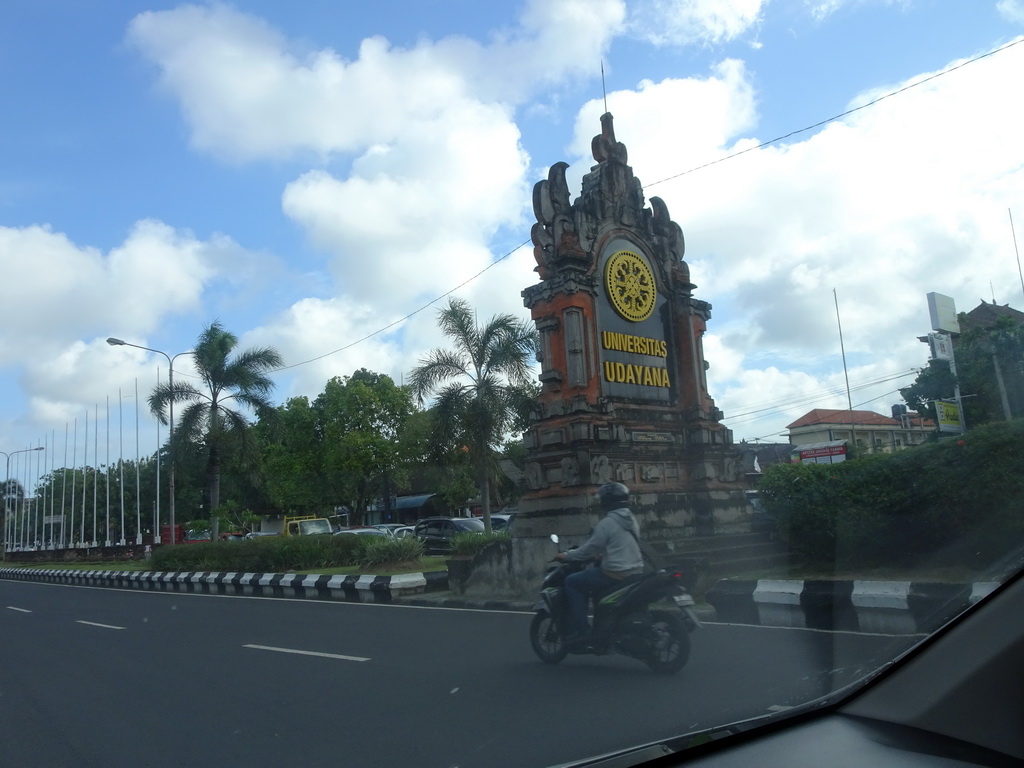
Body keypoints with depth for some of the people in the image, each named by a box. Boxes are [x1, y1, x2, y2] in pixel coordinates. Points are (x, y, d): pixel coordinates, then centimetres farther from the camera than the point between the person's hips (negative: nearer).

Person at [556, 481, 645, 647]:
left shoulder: (607, 523, -14)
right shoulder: (631, 520, 13)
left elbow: (589, 549, -11)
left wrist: (566, 556, 3)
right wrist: (601, 555, 34)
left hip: (615, 574, -9)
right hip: (635, 572, 9)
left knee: (572, 583, 0)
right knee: (586, 579, 29)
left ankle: (579, 631, -7)